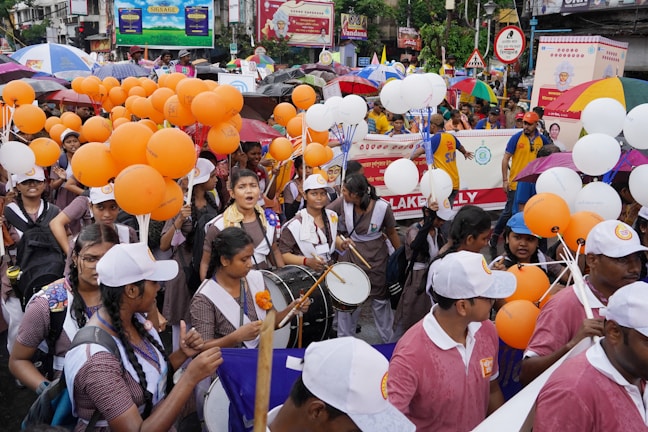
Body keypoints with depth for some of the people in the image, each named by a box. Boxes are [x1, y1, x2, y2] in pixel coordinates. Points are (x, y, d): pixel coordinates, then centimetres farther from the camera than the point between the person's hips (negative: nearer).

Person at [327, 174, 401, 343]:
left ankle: (389, 340, 34)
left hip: (376, 258, -1)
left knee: (381, 299, 14)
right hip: (350, 255, 1)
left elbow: (392, 233, -5)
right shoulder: (342, 203, -16)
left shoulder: (382, 207, -20)